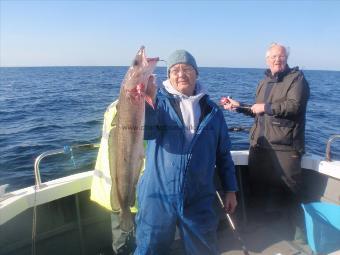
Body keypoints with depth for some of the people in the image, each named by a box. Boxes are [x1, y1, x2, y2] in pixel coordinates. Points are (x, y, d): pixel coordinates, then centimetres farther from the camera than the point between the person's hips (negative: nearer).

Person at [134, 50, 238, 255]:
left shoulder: (212, 110, 5)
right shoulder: (159, 101, -2)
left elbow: (223, 154, 9)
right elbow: (145, 131, -22)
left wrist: (230, 189, 10)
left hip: (199, 200, 2)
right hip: (158, 197, -1)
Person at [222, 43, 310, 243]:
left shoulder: (297, 77, -3)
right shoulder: (264, 82, 19)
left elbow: (295, 105, -19)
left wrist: (267, 107, -16)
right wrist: (239, 106, 15)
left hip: (285, 146, -7)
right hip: (259, 144, 7)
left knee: (291, 191, 0)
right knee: (259, 186, 16)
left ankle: (300, 231, 21)